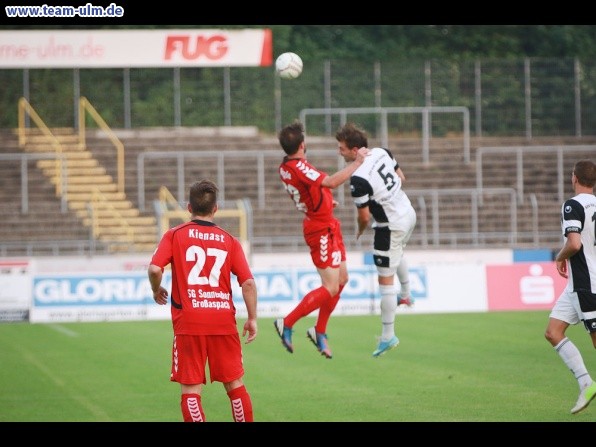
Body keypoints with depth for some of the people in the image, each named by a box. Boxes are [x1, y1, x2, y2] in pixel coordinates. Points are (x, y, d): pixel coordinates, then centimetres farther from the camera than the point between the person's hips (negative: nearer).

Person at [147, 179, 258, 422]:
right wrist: (252, 318, 7)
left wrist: (156, 290, 9)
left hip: (188, 321, -2)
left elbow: (155, 269, -11)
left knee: (191, 389, 1)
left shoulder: (174, 235, 3)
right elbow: (248, 282, -1)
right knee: (235, 384, 12)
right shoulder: (229, 240, 7)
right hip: (224, 320, 2)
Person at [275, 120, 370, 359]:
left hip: (327, 227, 10)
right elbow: (330, 182, -34)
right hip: (321, 230, -10)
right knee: (330, 288, -7)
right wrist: (357, 162, -27)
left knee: (341, 279, 15)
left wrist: (324, 200, 23)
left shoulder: (285, 166, 4)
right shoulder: (297, 167, -26)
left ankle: (320, 331, 24)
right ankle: (287, 324, 1)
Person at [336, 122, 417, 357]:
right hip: (408, 213, 9)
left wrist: (360, 231, 2)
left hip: (391, 227, -9)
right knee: (397, 254, 39)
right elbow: (401, 178, 10)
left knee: (385, 280, 1)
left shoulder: (358, 179, -28)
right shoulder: (382, 152, -5)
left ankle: (388, 336, 8)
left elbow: (364, 216, -20)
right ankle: (405, 295, 57)